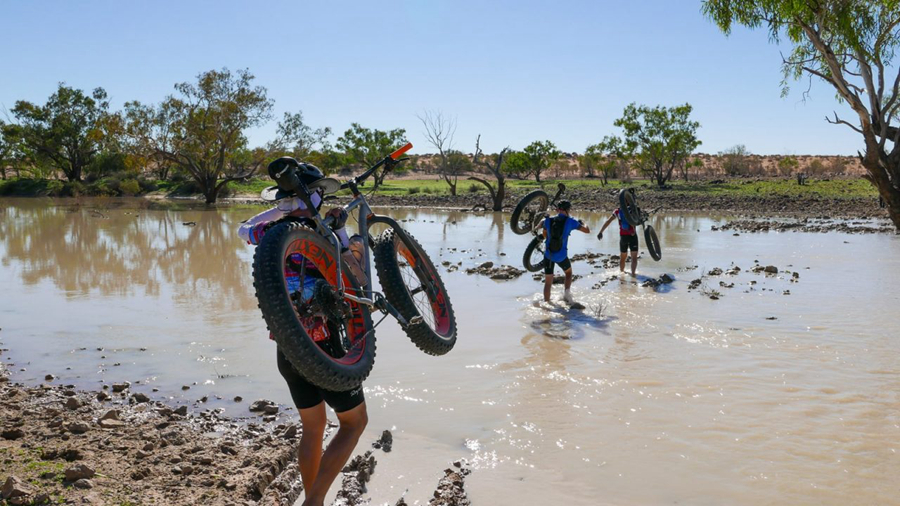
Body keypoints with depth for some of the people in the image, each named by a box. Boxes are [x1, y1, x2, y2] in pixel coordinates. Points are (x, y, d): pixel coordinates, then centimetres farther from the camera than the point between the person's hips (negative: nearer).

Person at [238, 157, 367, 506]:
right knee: (355, 422, 11)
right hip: (323, 349, -6)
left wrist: (281, 210, 23)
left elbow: (244, 229, 23)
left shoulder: (271, 233, 1)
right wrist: (340, 229, -6)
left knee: (312, 428, 20)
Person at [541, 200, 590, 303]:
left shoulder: (548, 221, -3)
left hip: (548, 255, 1)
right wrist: (582, 223, 23)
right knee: (568, 272, 27)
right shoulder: (570, 221, -8)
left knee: (548, 282, 9)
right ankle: (567, 293, 11)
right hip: (561, 256, -1)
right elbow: (587, 231, 4)